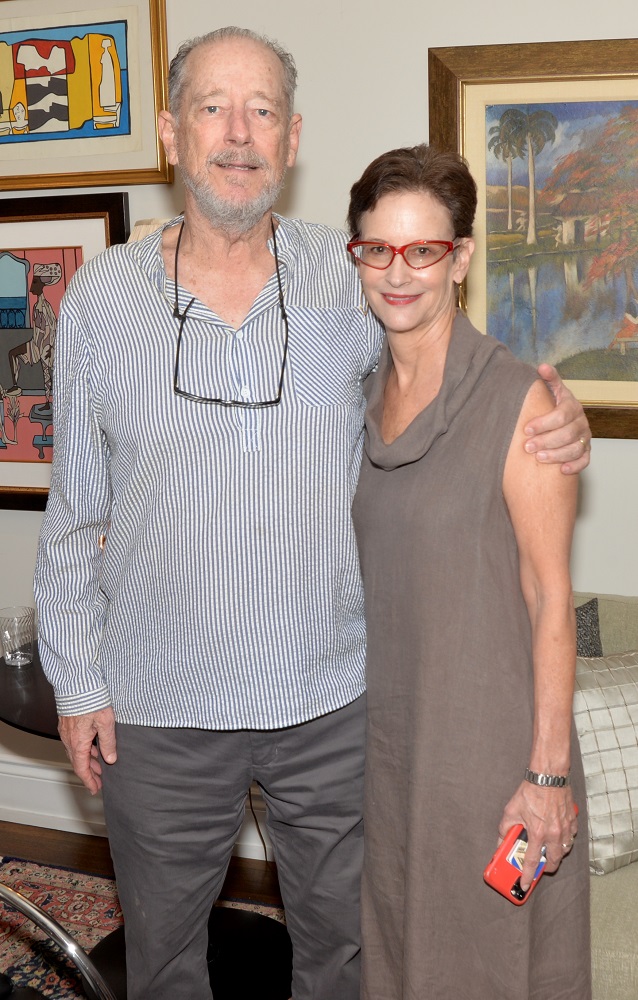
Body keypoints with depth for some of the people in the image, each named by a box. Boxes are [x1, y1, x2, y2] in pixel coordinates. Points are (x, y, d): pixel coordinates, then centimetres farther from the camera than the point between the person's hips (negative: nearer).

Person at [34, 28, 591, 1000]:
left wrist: (551, 422, -12)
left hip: (331, 699, 1)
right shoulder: (101, 294, -4)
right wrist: (76, 680, 1)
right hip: (159, 709, 0)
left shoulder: (349, 280, -3)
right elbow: (75, 510, 2)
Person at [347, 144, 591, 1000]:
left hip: (487, 735, -6)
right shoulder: (358, 396, 4)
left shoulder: (516, 401, -16)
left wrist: (549, 772, -15)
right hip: (382, 729, 6)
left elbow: (550, 599, -14)